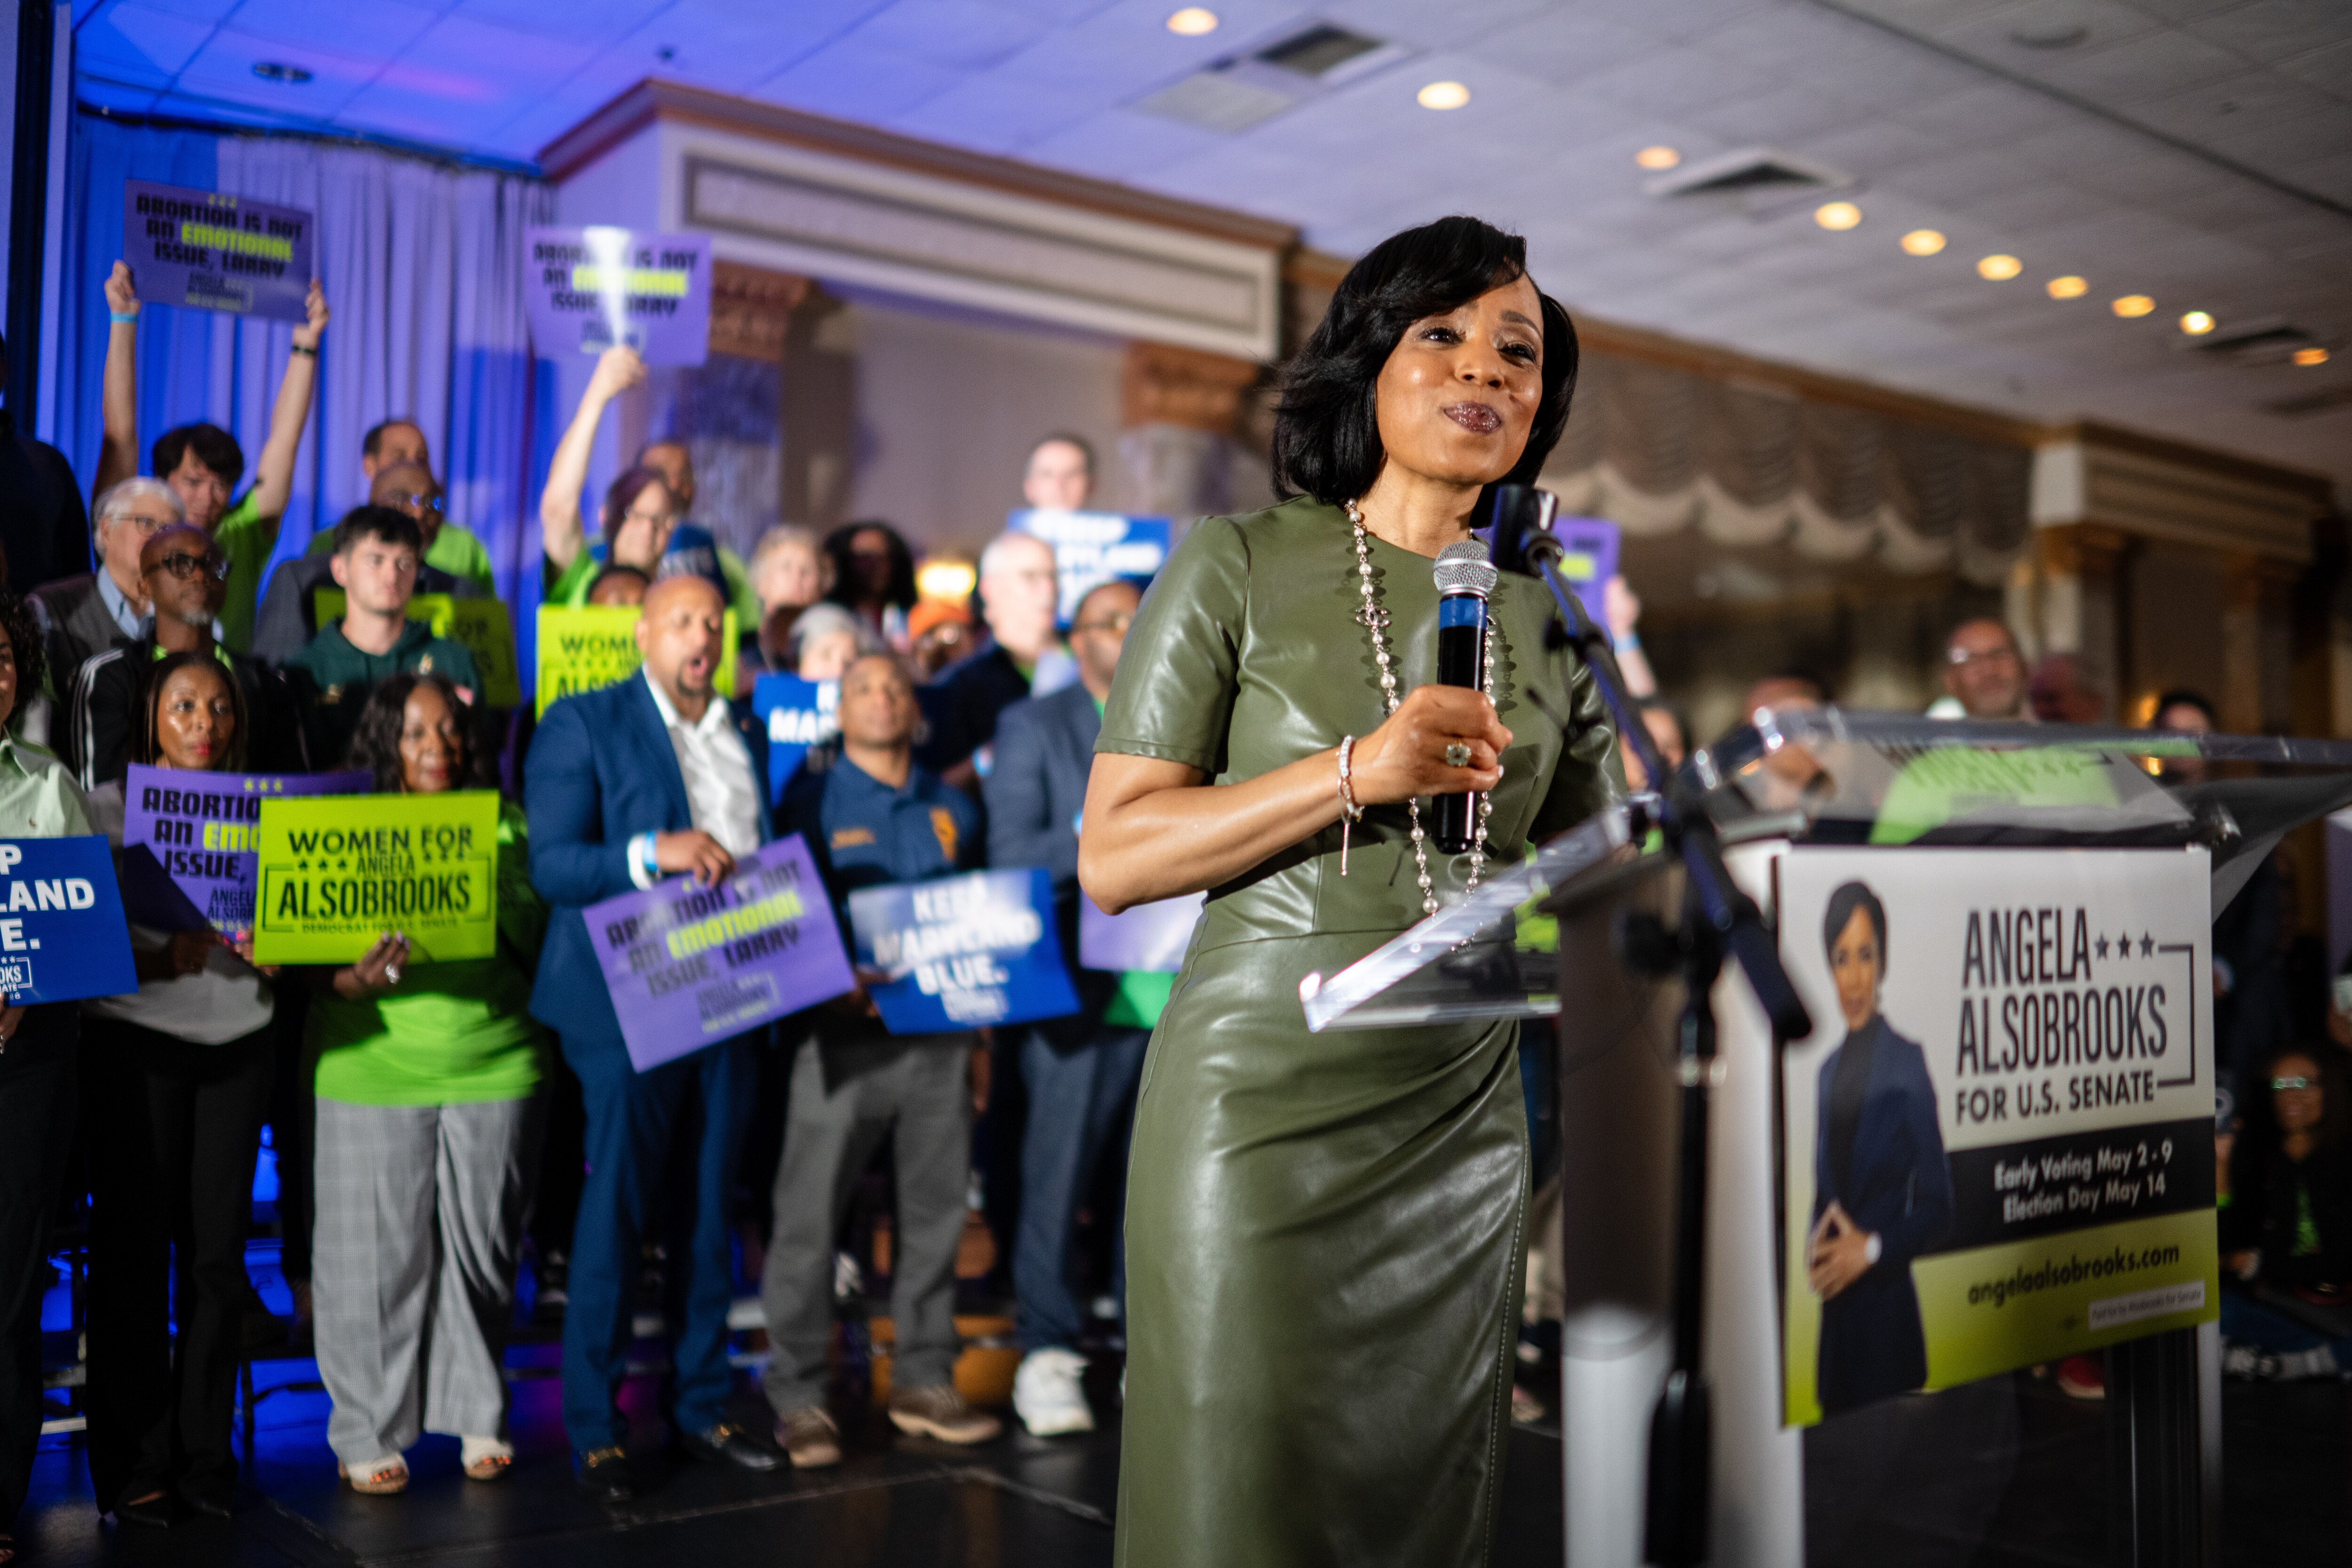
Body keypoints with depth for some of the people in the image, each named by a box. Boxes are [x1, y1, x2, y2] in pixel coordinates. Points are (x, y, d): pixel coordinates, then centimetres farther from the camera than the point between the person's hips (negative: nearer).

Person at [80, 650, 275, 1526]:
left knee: (217, 1252, 4)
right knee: (134, 1252, 0)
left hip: (238, 1041, 2)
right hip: (136, 1042, -2)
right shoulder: (107, 810, 2)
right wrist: (163, 960, -20)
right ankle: (134, 1463, 11)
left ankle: (206, 1455, 15)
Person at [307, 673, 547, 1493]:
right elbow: (308, 948, 0)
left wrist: (485, 905, -9)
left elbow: (534, 939, 10)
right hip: (372, 1067, -2)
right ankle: (368, 1431, 19)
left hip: (494, 1065, 2)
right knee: (376, 1253, 3)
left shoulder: (504, 823, 9)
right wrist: (350, 981, -19)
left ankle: (477, 1414, 24)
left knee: (481, 1247, 9)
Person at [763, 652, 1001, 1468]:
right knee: (809, 1212, -4)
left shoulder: (951, 809, 15)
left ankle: (923, 1383, 20)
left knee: (934, 1209, 9)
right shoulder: (810, 802, 3)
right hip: (846, 1033, -4)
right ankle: (797, 1396, 6)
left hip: (940, 1029, 4)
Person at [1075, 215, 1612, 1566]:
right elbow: (1112, 858, -8)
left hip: (1466, 1128, 4)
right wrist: (1357, 771, -18)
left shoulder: (1551, 624, 10)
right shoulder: (1239, 567, -2)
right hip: (1261, 1100, -4)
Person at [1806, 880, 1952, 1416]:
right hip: (1834, 1316, 6)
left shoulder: (1908, 1061, -8)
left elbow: (1937, 1205, -7)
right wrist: (1815, 1245, -1)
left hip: (1888, 1310, -6)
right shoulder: (1828, 1070, 11)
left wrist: (1873, 1249, -16)